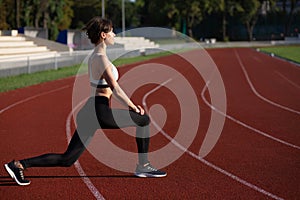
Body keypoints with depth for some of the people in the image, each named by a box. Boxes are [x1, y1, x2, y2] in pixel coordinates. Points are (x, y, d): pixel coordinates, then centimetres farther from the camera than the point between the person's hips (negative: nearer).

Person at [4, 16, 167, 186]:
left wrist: (131, 104, 20)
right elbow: (115, 89, -17)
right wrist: (134, 107, -6)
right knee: (144, 119, 5)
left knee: (67, 160, 9)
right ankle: (143, 167, 11)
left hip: (91, 111, 9)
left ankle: (19, 165, 5)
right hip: (99, 113, -9)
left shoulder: (95, 56, 17)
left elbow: (109, 87, 23)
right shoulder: (101, 58, -13)